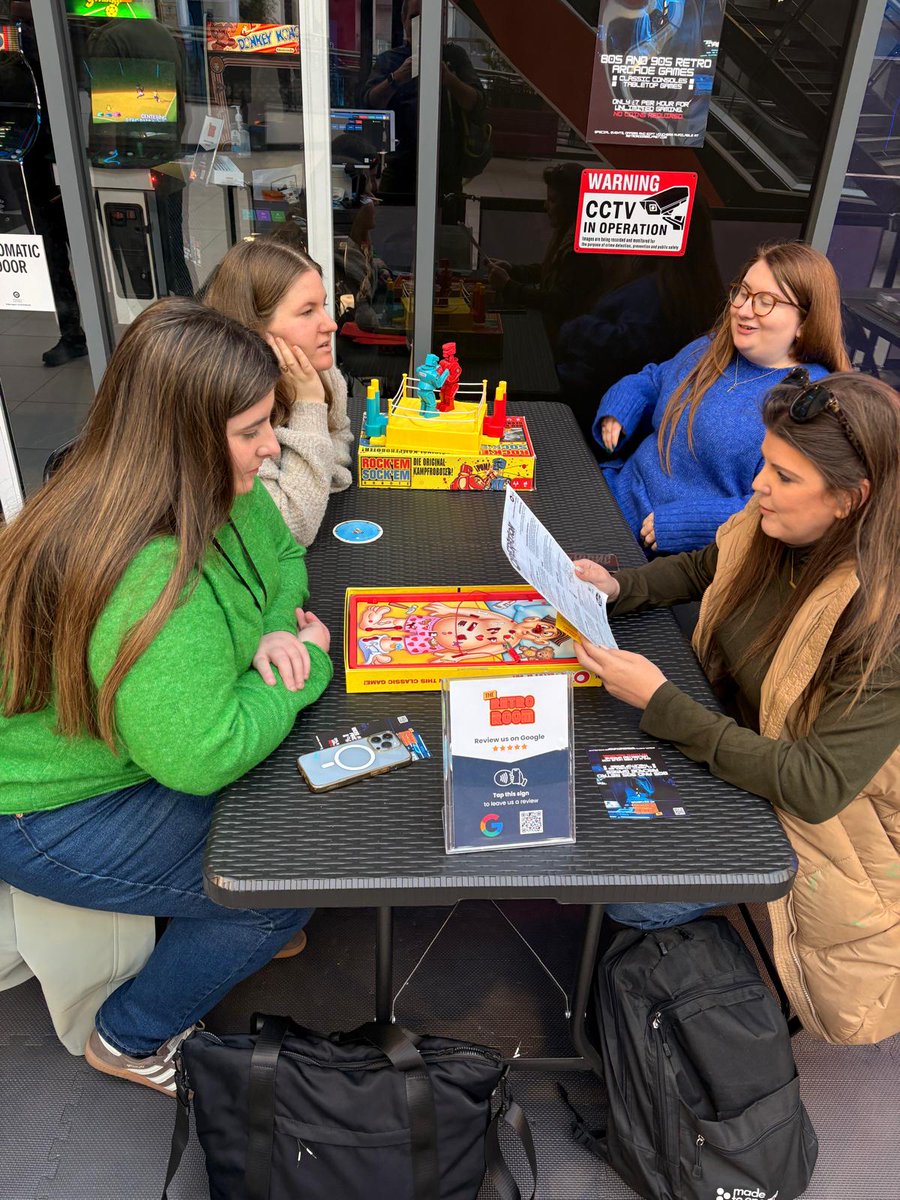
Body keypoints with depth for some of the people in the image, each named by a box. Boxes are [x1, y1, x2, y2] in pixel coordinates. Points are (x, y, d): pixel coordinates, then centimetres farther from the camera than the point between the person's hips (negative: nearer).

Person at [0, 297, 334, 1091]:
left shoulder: (223, 494, -10)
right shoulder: (152, 583, -38)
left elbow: (281, 558, 8)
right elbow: (202, 757, -34)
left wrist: (278, 629, -13)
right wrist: (306, 665, -20)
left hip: (140, 753, 8)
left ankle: (252, 926, 31)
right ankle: (135, 1040, 17)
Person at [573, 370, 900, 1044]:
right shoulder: (773, 528, -12)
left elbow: (815, 785, -32)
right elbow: (701, 569, 10)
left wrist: (660, 702, -34)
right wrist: (616, 588, -9)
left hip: (807, 809, -6)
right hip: (734, 735, 7)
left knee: (628, 896, -15)